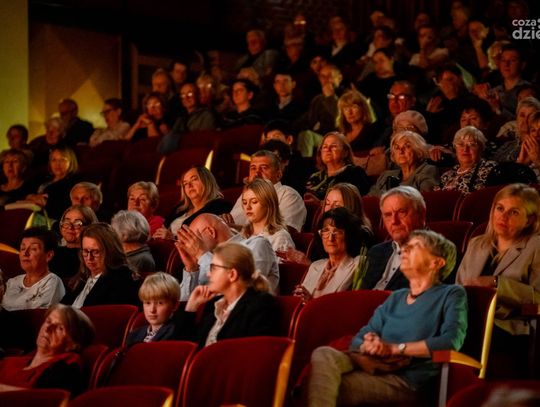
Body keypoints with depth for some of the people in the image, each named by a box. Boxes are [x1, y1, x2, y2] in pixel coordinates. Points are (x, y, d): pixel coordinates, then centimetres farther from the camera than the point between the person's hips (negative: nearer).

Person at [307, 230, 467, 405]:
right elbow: (357, 340, 19)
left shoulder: (451, 294, 7)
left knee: (326, 389, -29)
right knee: (323, 354, -27)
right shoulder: (395, 298, 26)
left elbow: (451, 340, -12)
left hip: (406, 380, -6)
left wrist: (395, 348, -10)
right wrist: (367, 345, -7)